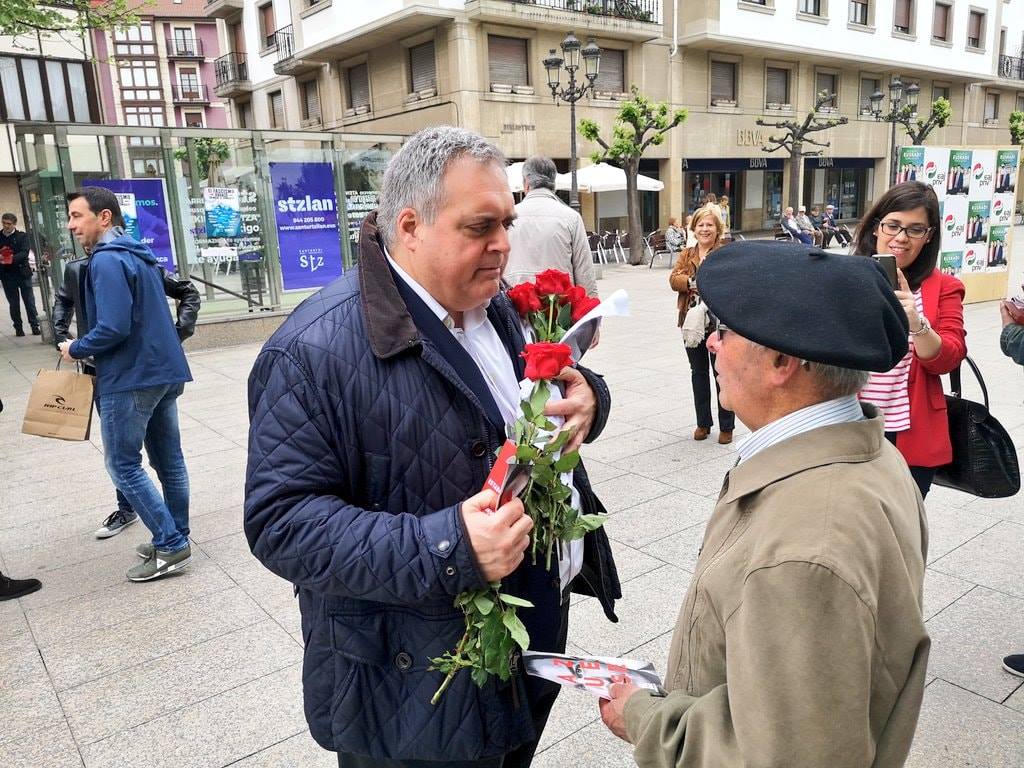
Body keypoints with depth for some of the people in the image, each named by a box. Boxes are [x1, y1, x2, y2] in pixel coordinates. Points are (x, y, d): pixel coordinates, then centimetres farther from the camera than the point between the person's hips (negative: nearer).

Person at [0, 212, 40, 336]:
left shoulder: (22, 236, 1)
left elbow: (25, 252, -12)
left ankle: (35, 326, 8)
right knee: (14, 303, 6)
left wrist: (12, 258, -28)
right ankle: (18, 328, 12)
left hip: (23, 273, -2)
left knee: (29, 301, 2)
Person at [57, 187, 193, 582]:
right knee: (168, 459, 12)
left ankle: (170, 546, 1)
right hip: (163, 372, 9)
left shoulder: (106, 261, -15)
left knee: (123, 465, 0)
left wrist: (75, 349, -6)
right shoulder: (139, 256, 15)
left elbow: (113, 329, -23)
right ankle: (175, 540, 22)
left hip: (130, 379, -9)